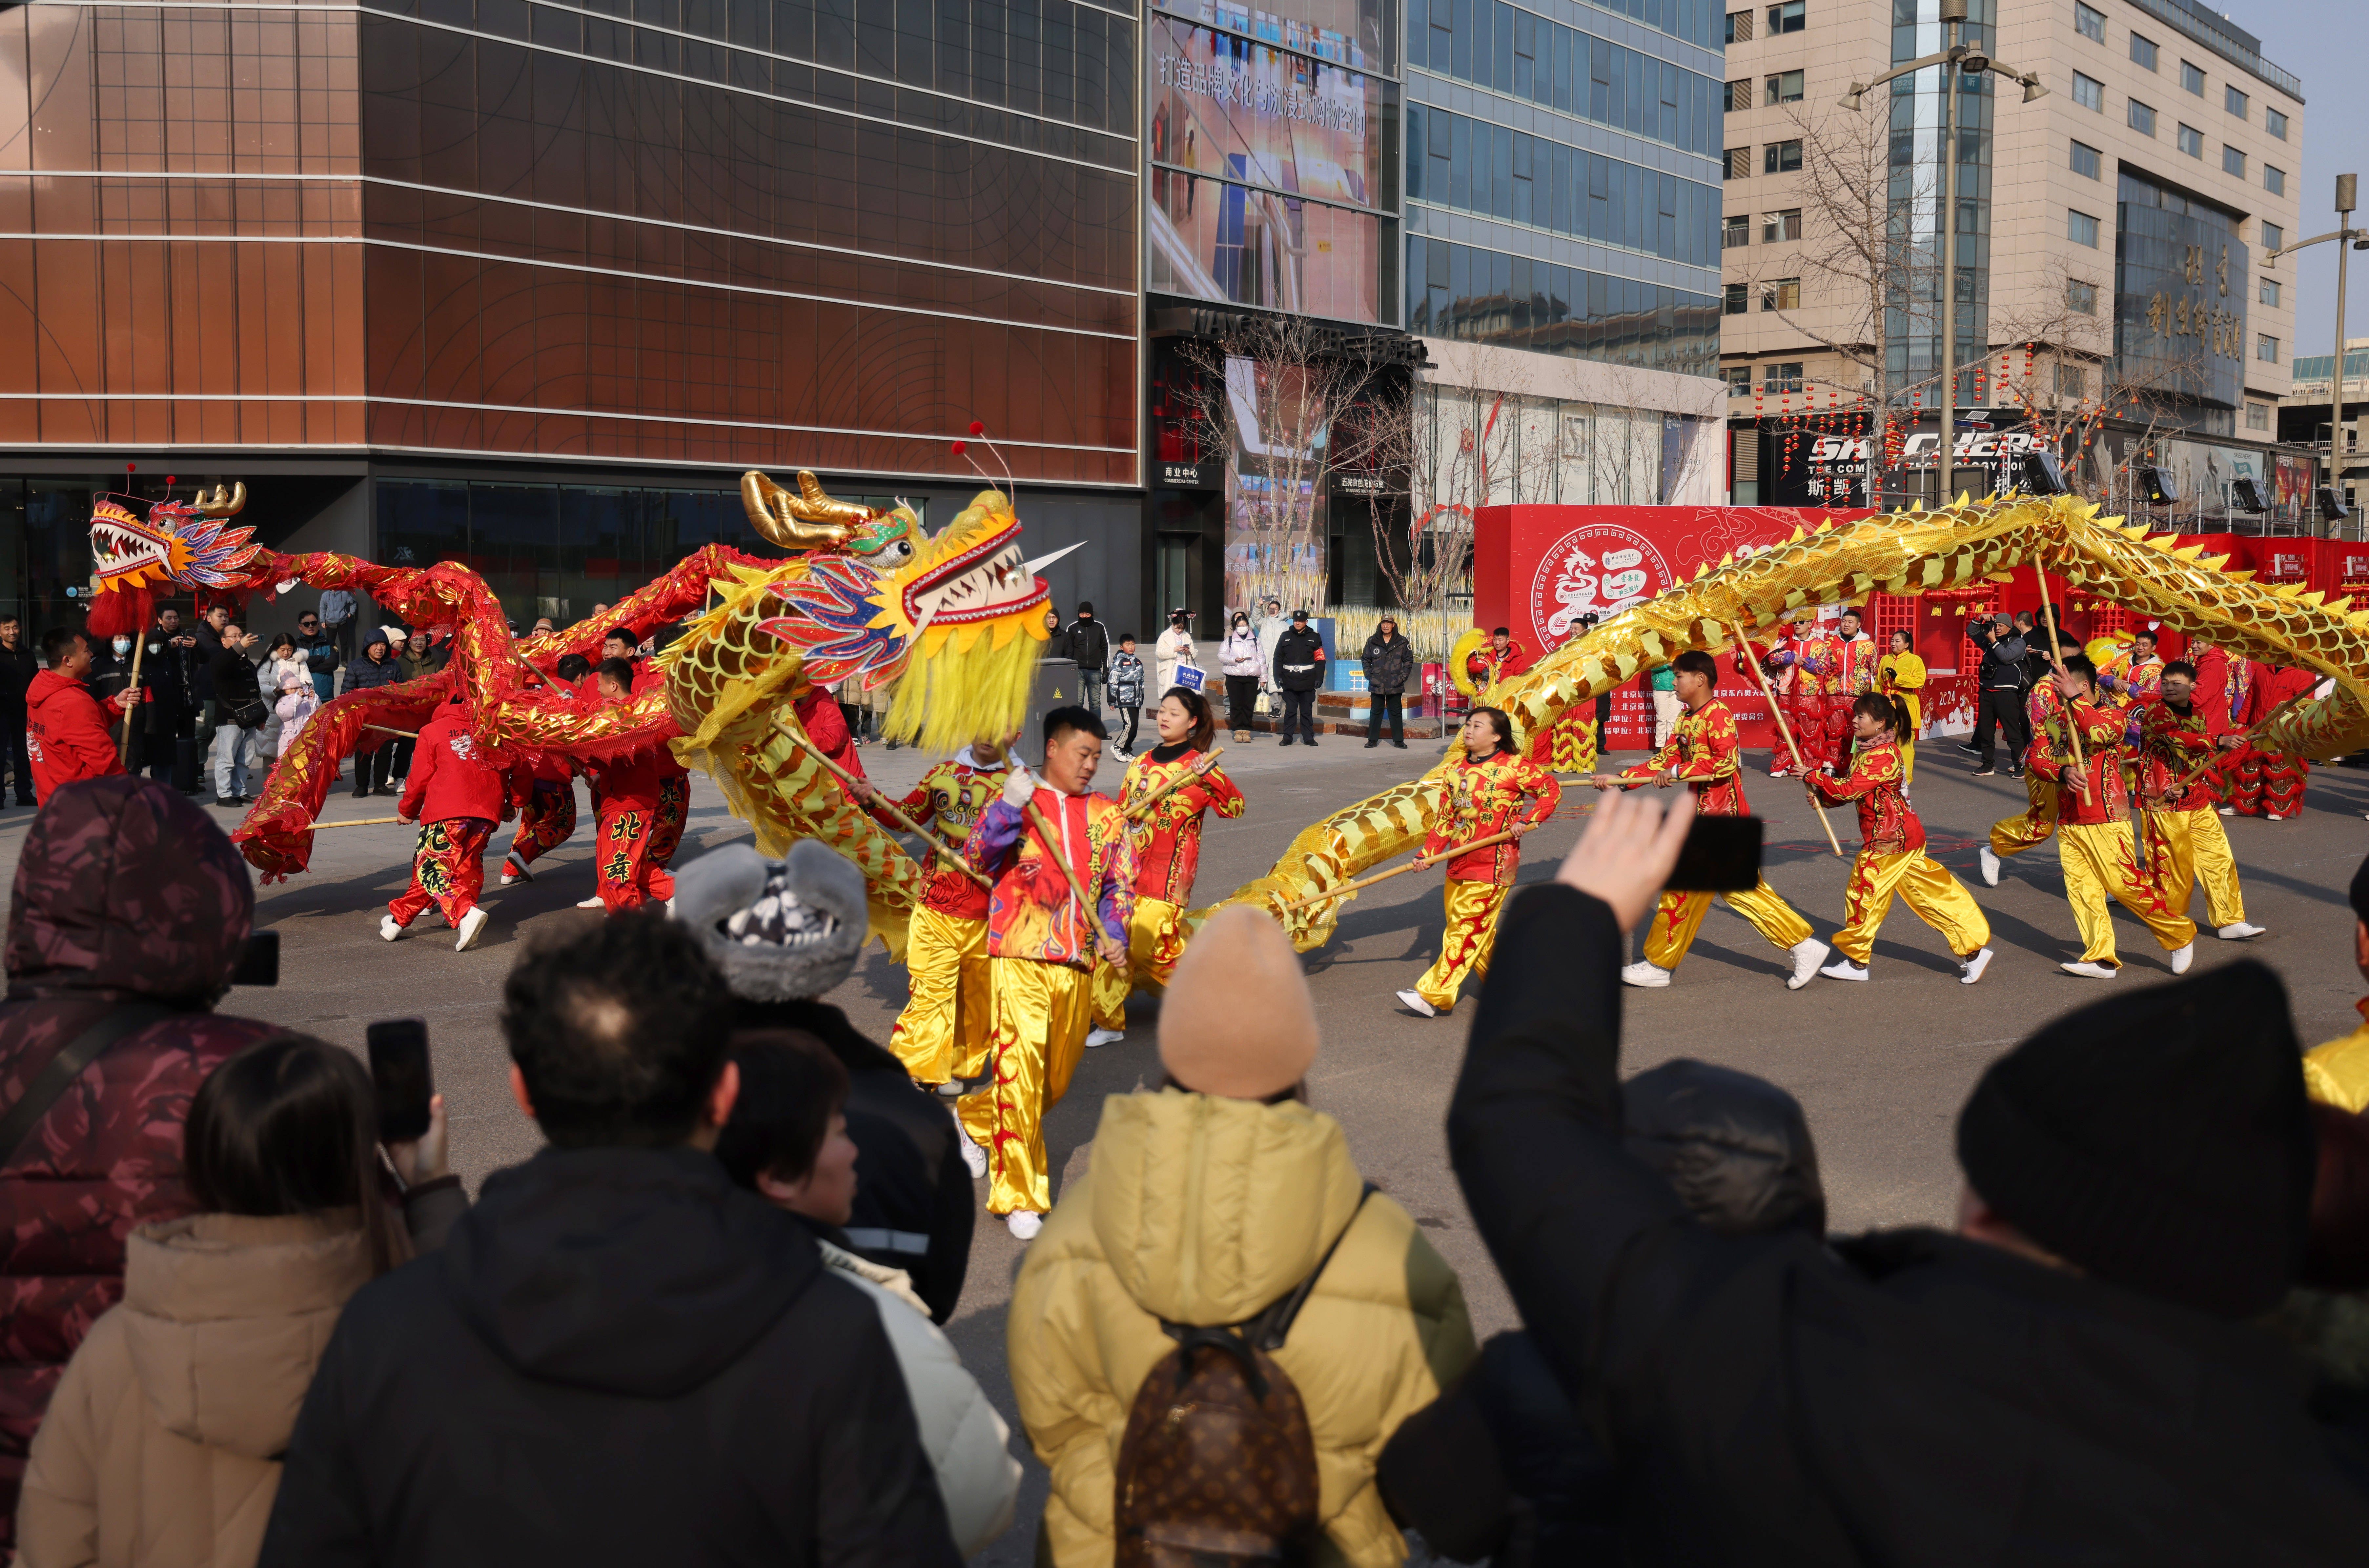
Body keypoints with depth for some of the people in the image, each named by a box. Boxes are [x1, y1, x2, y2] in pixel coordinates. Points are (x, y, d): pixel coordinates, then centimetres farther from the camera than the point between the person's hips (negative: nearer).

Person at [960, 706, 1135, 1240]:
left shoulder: (1107, 814, 13)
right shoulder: (1016, 804, 2)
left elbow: (1121, 883, 17)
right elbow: (978, 859, -11)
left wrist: (1114, 934, 0)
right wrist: (1009, 807, -23)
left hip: (1079, 965, 5)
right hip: (1020, 960, -5)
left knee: (1055, 1081, 13)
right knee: (1020, 1074, -12)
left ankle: (974, 1121, 39)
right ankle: (1018, 1196, -3)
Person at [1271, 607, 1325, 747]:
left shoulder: (1315, 637, 5)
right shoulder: (1285, 637, 9)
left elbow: (1320, 660, 4)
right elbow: (1278, 658, 10)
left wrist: (1319, 678, -3)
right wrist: (1278, 677, 3)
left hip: (1307, 681, -1)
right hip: (1289, 681, 1)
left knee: (1307, 711, 4)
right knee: (1290, 710, 3)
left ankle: (1308, 738, 10)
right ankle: (1287, 737, 9)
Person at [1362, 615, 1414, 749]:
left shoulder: (1402, 643, 2)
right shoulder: (1372, 642, 5)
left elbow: (1409, 660, 9)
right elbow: (1365, 660, 13)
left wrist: (1403, 677, 0)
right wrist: (1369, 675, 3)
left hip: (1395, 686, -1)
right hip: (1377, 685, 1)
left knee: (1396, 712, 4)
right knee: (1376, 712, 6)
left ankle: (1399, 740, 9)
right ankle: (1373, 740, 12)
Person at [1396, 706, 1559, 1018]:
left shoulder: (1514, 766, -7)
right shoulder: (1456, 767, 11)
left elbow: (1551, 790, -1)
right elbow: (1445, 816, 13)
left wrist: (1527, 820, -13)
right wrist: (1428, 853, 4)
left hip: (1492, 866, -7)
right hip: (1459, 864, 7)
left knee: (1466, 930, -7)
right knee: (1478, 933, 12)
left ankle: (1434, 995, -9)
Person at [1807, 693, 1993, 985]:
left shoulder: (1882, 756, -19)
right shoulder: (1867, 751, 14)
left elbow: (1850, 789, -25)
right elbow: (1852, 791, 14)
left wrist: (1815, 777, -15)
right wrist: (1823, 796, -2)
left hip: (1890, 839, -10)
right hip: (1901, 835, 10)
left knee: (1864, 892, -3)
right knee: (1933, 894, 12)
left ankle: (1855, 961, 7)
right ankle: (1973, 948, 14)